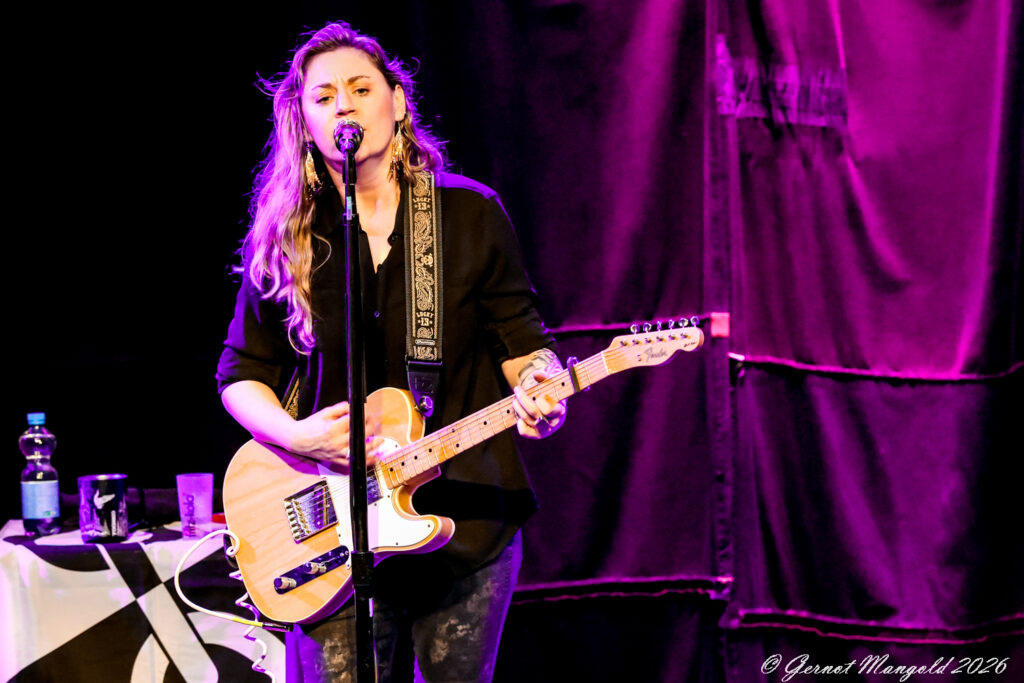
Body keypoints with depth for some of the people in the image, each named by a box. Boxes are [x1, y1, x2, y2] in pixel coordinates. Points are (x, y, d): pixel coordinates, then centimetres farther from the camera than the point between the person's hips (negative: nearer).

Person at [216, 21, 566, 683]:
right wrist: (294, 435, -11)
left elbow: (522, 341, 6)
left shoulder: (471, 214, 2)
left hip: (467, 519, 0)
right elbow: (241, 374, 8)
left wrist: (541, 388, -16)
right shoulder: (286, 240, 2)